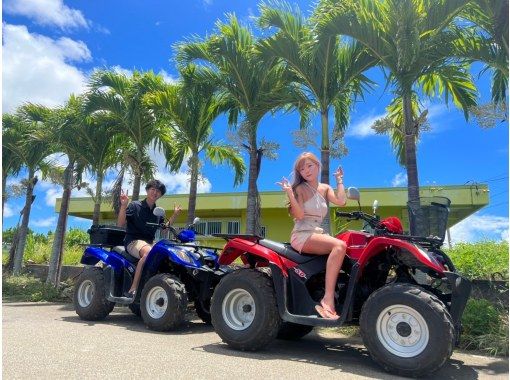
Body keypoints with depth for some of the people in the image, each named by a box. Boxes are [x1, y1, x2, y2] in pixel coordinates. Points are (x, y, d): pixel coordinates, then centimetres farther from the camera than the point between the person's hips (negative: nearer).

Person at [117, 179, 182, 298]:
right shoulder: (135, 205, -2)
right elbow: (120, 224, -9)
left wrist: (175, 215, 12)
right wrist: (123, 205, -20)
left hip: (150, 242, 6)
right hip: (134, 241, -6)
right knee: (149, 252, -39)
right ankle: (132, 289, -37)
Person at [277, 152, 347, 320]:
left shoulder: (325, 188, 17)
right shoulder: (300, 189, 2)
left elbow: (341, 201, -2)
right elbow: (299, 215, -11)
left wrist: (340, 180, 10)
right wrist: (289, 193, -19)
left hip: (318, 234, 6)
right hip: (302, 236, -5)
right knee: (339, 246, -31)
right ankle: (328, 300, -35)